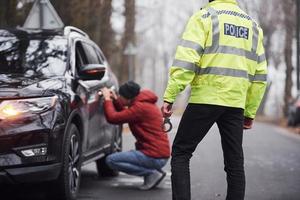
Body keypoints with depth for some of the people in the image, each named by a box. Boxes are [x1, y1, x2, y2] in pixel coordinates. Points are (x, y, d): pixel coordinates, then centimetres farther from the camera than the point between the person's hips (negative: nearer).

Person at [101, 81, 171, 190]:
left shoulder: (141, 107, -18)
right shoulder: (146, 103, 12)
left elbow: (113, 118, -18)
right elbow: (126, 114, 26)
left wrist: (107, 99, -4)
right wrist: (115, 100, 13)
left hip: (154, 157, -10)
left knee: (111, 160, -9)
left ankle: (152, 173, -9)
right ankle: (153, 171, 12)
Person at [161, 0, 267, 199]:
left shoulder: (204, 17, 0)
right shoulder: (252, 25, 16)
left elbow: (185, 60, -12)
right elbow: (259, 74, 15)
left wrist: (169, 96, -11)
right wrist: (250, 112, 19)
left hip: (205, 99, -4)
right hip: (235, 103, 4)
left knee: (181, 153, 6)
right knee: (235, 162, 10)